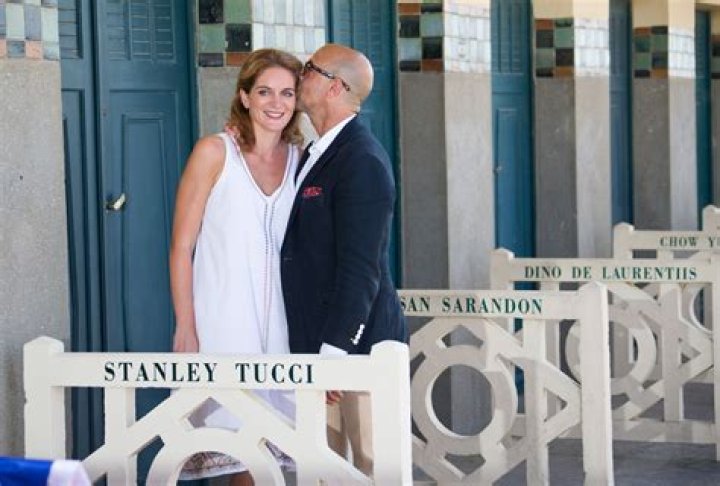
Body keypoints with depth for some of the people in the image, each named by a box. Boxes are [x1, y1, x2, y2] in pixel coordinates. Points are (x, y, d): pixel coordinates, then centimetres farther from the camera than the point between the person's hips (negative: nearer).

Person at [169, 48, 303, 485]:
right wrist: (186, 330, -11)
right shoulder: (214, 152, -4)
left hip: (279, 319, 4)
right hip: (222, 321, -4)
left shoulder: (300, 159, 8)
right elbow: (181, 247, -5)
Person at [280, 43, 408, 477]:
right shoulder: (315, 155, 15)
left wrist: (332, 354, -22)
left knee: (374, 466, -4)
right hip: (318, 342, 10)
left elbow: (361, 270, -20)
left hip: (356, 342, -10)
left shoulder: (362, 160, -15)